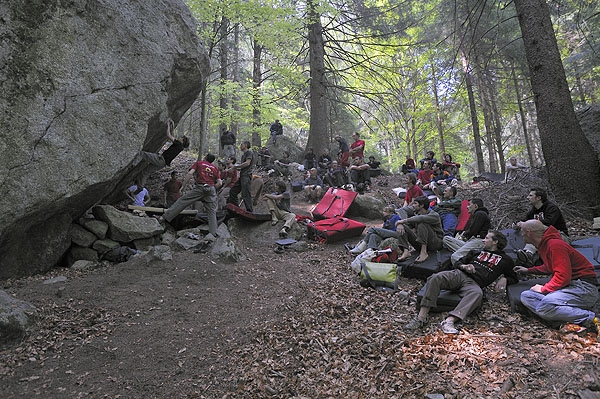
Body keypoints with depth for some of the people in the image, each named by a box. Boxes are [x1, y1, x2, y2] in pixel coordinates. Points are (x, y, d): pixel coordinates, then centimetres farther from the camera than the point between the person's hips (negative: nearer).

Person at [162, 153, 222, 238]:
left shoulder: (198, 163, 16)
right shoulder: (215, 168, 22)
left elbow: (190, 173, 1)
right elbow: (219, 183, 11)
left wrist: (183, 186, 5)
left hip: (199, 187, -2)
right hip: (211, 189, 2)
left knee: (182, 201, 4)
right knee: (212, 212, 4)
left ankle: (166, 217, 5)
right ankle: (213, 233, -2)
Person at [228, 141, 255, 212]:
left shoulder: (249, 152, -2)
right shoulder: (243, 154, 26)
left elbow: (247, 163, -17)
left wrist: (236, 166, -7)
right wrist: (237, 169, 8)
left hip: (246, 175, -10)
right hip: (242, 176, 10)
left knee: (246, 194, -11)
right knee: (233, 191, 10)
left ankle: (249, 211, -8)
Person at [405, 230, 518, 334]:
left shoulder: (504, 260, 25)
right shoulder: (477, 252, 32)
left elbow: (514, 277, 26)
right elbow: (458, 263, 29)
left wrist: (505, 279, 4)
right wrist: (464, 266, 6)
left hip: (473, 283, -2)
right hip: (458, 274, 2)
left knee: (477, 293, -41)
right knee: (435, 278, -31)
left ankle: (449, 320, -54)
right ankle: (421, 318, -38)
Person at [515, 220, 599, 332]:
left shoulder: (555, 245, -17)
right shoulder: (544, 245, 13)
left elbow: (563, 277, -24)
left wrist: (543, 289, -11)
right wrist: (528, 270, 38)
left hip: (583, 287, -10)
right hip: (569, 286, 10)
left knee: (544, 306, -32)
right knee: (526, 296, -6)